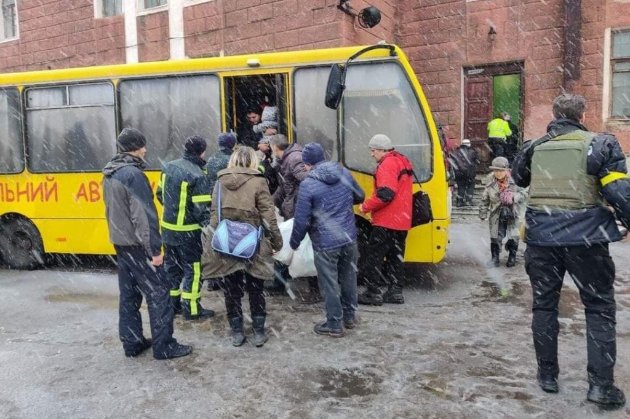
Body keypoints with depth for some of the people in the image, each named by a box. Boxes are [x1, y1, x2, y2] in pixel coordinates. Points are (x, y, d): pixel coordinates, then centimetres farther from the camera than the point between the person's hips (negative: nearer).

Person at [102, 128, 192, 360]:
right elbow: (143, 215, -23)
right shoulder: (133, 174, -20)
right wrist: (155, 249, -21)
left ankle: (132, 342, 23)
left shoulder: (110, 174, 10)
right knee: (158, 292, -1)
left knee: (128, 294, 15)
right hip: (137, 245, -9)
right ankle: (164, 346, 4)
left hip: (119, 242, 9)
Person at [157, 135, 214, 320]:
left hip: (167, 226, 7)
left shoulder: (169, 167, 2)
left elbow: (160, 194, 13)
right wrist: (208, 224, -4)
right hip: (187, 231, -7)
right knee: (193, 269, 5)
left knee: (171, 265, 19)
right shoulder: (198, 176, -21)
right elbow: (202, 210, -21)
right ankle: (192, 309, 13)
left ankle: (171, 303, 30)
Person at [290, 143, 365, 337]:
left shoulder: (307, 185, -14)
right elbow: (359, 197, 18)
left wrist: (294, 242, 4)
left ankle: (334, 325, 20)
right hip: (349, 238, 6)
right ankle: (349, 317, 35)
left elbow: (302, 220, -11)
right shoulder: (344, 173, 2)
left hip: (326, 243, -6)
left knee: (330, 285, 8)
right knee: (348, 278, 20)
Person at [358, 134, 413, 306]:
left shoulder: (387, 165, -15)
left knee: (373, 255, -1)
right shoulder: (402, 162, 16)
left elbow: (385, 194, -25)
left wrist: (366, 206, -14)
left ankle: (373, 293, 3)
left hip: (386, 221, -10)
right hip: (402, 221, 10)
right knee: (395, 256, 14)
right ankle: (395, 292, 18)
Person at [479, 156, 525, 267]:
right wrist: (483, 212, 7)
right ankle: (495, 257, 16)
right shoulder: (490, 183, -1)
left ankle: (512, 257, 23)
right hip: (496, 214, 1)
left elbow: (523, 195, -5)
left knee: (513, 237, 3)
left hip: (511, 213, -1)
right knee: (495, 237, 3)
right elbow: (485, 199, 7)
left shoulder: (513, 182, -7)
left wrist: (513, 197, -23)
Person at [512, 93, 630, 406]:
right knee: (599, 307, 11)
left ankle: (547, 374, 21)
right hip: (585, 237, -3)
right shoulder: (600, 144, -4)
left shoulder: (535, 147, 7)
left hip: (541, 236, 3)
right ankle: (601, 384, 10)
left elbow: (519, 179, 25)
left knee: (544, 304, 14)